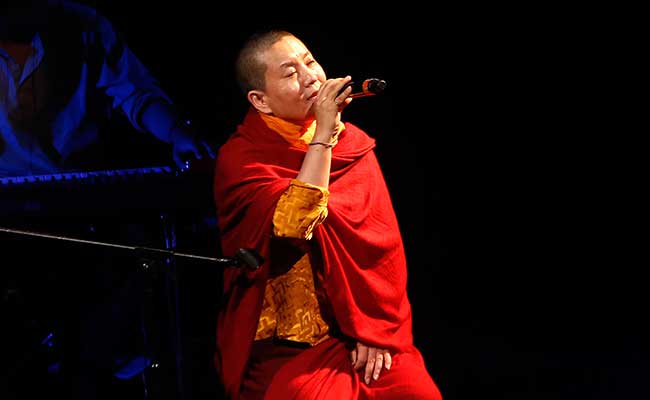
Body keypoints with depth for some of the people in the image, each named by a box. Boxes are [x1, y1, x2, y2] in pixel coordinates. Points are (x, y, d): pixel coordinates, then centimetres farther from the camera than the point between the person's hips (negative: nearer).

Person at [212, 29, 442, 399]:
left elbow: (382, 242, 5)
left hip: (360, 328, 4)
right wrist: (322, 135, -19)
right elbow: (296, 225, -22)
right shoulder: (241, 158, -6)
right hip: (287, 344, -3)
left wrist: (376, 329, -6)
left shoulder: (353, 143, 7)